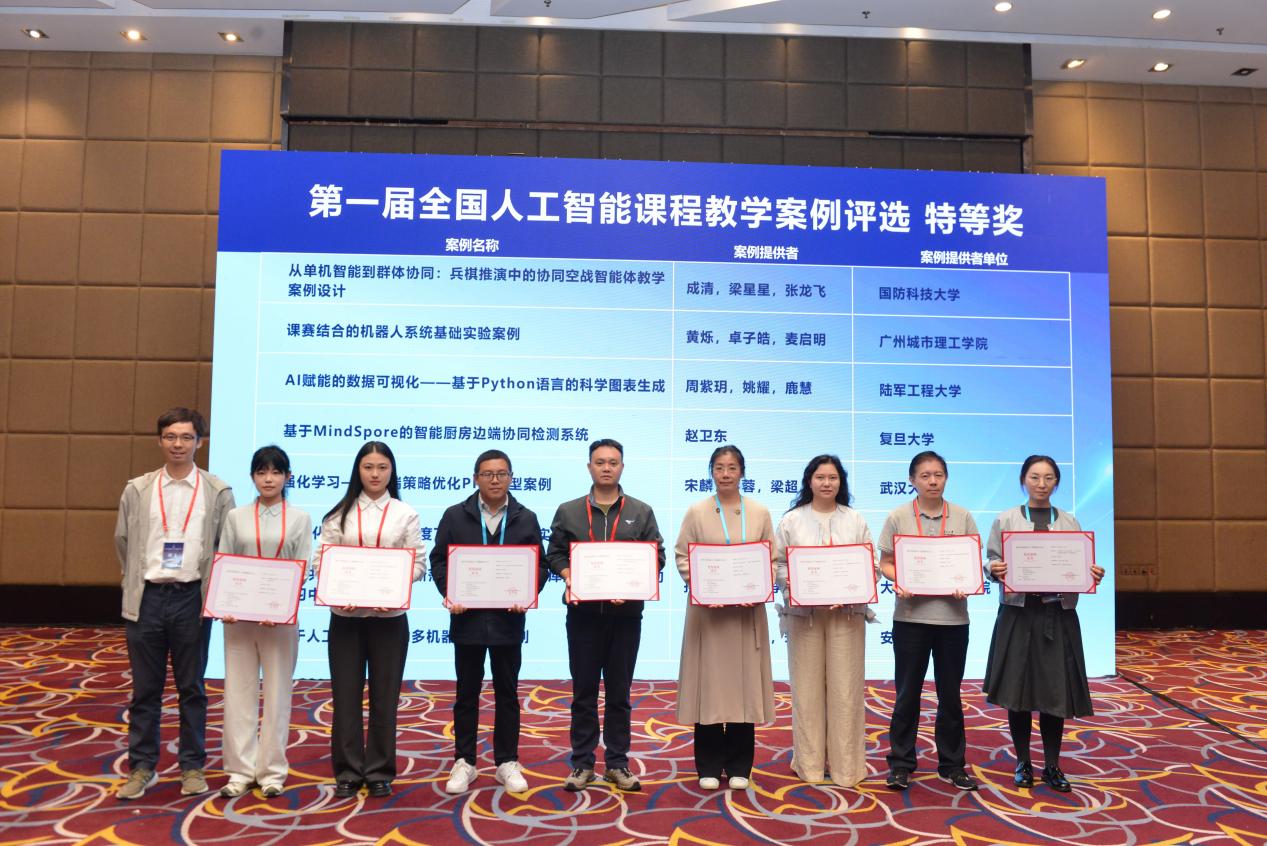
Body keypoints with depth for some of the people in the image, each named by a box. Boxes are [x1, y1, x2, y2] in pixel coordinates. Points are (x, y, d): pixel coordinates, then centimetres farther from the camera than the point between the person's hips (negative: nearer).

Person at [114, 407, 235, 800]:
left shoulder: (217, 491, 0)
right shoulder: (137, 489, 4)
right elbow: (123, 541, 12)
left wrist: (214, 591, 4)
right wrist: (137, 582, 13)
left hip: (191, 598, -1)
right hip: (147, 597, 1)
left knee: (192, 687, 7)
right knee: (145, 688, 8)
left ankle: (192, 767, 18)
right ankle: (142, 767, 21)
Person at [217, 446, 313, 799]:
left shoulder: (300, 518, 3)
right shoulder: (236, 517, 7)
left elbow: (302, 569, -2)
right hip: (239, 615, 1)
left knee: (277, 692, 5)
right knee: (239, 691, 5)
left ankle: (272, 771, 15)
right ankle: (241, 770, 17)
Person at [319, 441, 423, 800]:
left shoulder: (405, 514, 4)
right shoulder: (339, 514, 6)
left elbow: (417, 564, 0)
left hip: (389, 616, -1)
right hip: (345, 616, 1)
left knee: (385, 695, 6)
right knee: (346, 694, 6)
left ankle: (379, 772, 20)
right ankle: (348, 772, 19)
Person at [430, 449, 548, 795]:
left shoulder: (526, 519, 4)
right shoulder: (455, 516, 2)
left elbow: (539, 566, 4)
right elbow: (439, 560, 2)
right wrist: (449, 594, -13)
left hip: (508, 620, 1)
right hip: (467, 618, 0)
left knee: (507, 694, 10)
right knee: (467, 693, 10)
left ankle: (507, 763, 22)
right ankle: (464, 763, 22)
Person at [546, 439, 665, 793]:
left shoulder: (641, 512, 7)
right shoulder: (568, 511, 7)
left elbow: (656, 556, 3)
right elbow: (555, 554, 6)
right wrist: (570, 578, -13)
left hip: (625, 613, 0)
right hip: (583, 611, 0)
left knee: (619, 692, 9)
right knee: (583, 691, 8)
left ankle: (617, 763, 20)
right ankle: (582, 763, 19)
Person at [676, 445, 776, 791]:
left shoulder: (760, 512, 6)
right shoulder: (696, 512, 2)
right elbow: (682, 555, 0)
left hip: (747, 609, 1)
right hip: (707, 609, -1)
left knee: (743, 683, 5)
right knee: (708, 682, 2)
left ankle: (739, 768, 18)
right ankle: (709, 767, 15)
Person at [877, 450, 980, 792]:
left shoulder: (962, 517, 3)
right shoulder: (898, 517, -1)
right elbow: (885, 563, 2)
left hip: (953, 616, 2)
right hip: (911, 614, -1)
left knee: (950, 693, 12)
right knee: (907, 691, 6)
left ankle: (952, 764, 25)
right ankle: (901, 763, 17)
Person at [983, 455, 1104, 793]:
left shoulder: (1069, 522, 9)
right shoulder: (1005, 520, 2)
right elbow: (992, 563, 0)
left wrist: (1093, 576, -12)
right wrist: (995, 571, -22)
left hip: (1058, 614, 2)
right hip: (1018, 613, -1)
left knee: (1056, 689, 4)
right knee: (1018, 689, 4)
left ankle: (1052, 765, 20)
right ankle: (1023, 763, 20)